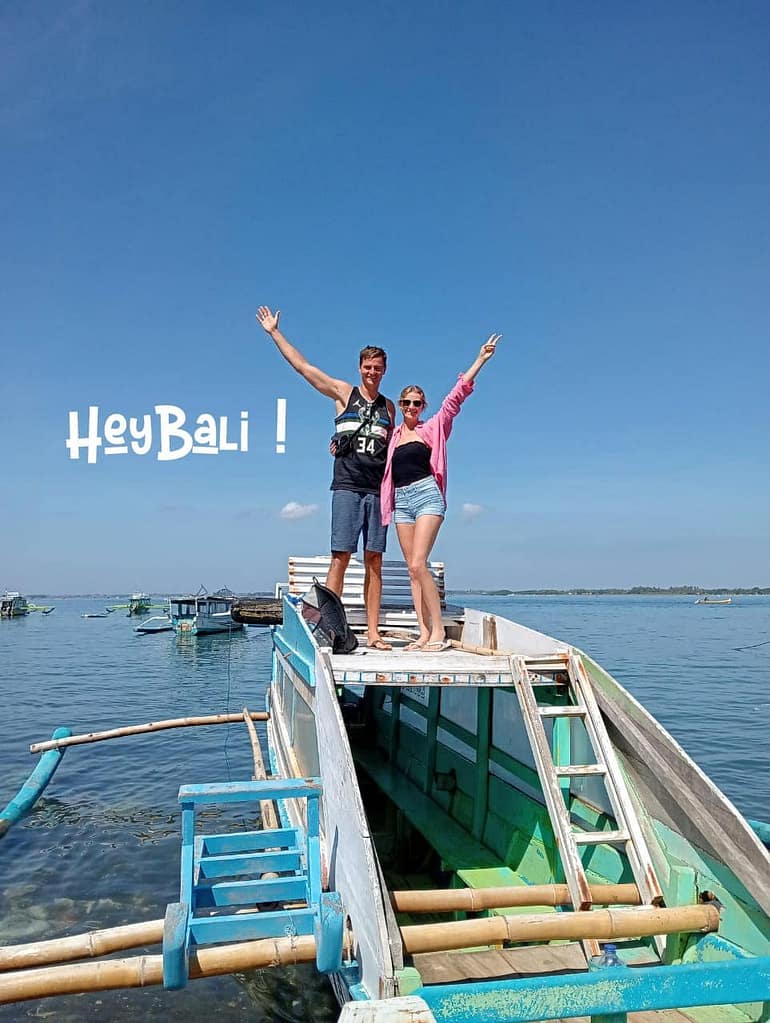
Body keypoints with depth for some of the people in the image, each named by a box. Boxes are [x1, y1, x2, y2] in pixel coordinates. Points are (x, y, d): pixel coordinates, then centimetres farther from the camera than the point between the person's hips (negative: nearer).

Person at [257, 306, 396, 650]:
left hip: (378, 490, 3)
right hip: (347, 487, -3)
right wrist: (274, 331, 7)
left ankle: (372, 632, 5)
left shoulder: (388, 406, 17)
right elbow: (302, 366, 7)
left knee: (374, 561, 2)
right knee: (340, 557, -7)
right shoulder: (344, 392, 8)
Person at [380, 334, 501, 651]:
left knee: (418, 564, -17)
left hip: (427, 496, -5)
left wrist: (480, 360, -3)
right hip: (401, 501, 5)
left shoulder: (432, 428, 6)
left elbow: (456, 396, 1)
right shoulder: (393, 435, 16)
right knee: (412, 568, 1)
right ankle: (424, 633, 3)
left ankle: (439, 631, -12)